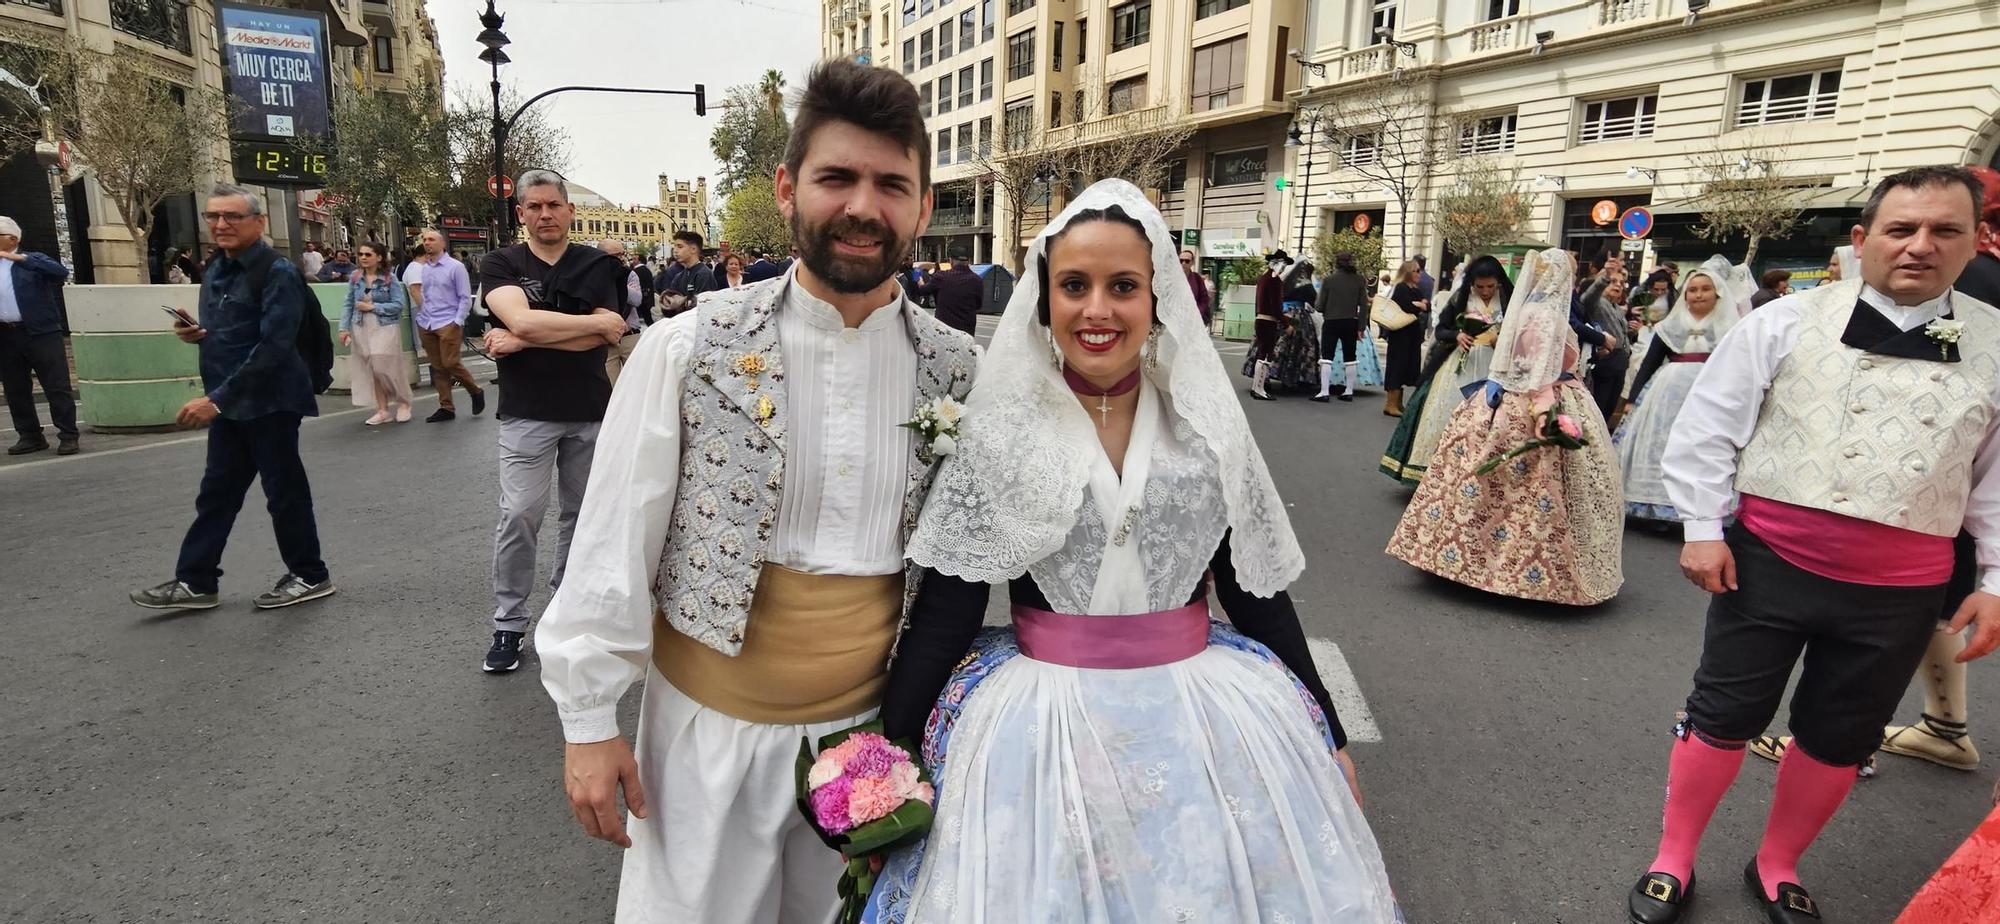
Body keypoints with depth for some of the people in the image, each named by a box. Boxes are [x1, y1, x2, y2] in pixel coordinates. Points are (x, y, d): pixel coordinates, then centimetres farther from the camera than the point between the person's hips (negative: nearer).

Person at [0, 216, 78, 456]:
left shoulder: (33, 260, 4)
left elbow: (61, 272, -14)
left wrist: (21, 258, -18)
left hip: (40, 333, -5)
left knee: (57, 386, -4)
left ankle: (68, 436, 0)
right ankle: (30, 436, 16)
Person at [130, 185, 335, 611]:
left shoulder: (278, 273, -15)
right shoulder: (215, 271, 13)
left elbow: (274, 346, -23)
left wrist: (216, 398, -24)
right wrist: (196, 334, 1)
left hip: (270, 402, -8)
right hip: (228, 403, 8)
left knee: (284, 490, 2)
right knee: (216, 492, 12)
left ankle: (310, 576, 15)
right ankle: (196, 582, 21)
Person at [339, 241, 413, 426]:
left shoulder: (389, 278, -5)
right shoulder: (355, 278, 6)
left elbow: (399, 304, -9)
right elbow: (349, 304, 8)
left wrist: (372, 307, -13)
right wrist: (344, 328, 1)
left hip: (385, 328, -4)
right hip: (362, 328, 4)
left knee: (386, 367, -6)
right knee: (371, 370, 4)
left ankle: (403, 403, 15)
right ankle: (382, 410, 11)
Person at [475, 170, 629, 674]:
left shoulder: (598, 265, 2)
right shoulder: (499, 265, 1)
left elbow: (609, 337, -11)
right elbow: (521, 319, -18)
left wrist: (524, 342, -14)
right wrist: (596, 322, -13)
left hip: (590, 411, 2)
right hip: (527, 411, -1)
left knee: (580, 514, 10)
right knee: (519, 515, -4)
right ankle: (508, 625, 8)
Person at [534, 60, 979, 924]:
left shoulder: (956, 370, -6)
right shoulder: (688, 349, -12)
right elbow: (613, 544, -7)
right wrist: (589, 720, -3)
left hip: (875, 725, 2)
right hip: (709, 724, -1)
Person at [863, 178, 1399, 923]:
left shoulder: (1209, 423, -1)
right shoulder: (998, 429, -6)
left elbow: (1259, 593, 5)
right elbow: (946, 606, -5)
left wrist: (1327, 738, 9)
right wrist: (892, 749, -8)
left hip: (1205, 714, 2)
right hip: (1042, 720, -1)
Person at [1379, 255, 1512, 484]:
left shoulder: (1509, 302, -2)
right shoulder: (1460, 298, 0)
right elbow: (1440, 330, 4)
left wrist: (1502, 340, -17)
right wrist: (1456, 336, -16)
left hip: (1492, 370, -1)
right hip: (1458, 366, 1)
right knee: (1443, 416, -1)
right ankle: (1436, 471, 8)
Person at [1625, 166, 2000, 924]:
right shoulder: (1787, 322, -6)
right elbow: (1708, 427, -5)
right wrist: (1703, 530, -8)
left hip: (1899, 588, 3)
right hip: (1769, 561, -2)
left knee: (1838, 740, 16)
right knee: (1722, 717, 7)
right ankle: (1673, 860, 25)